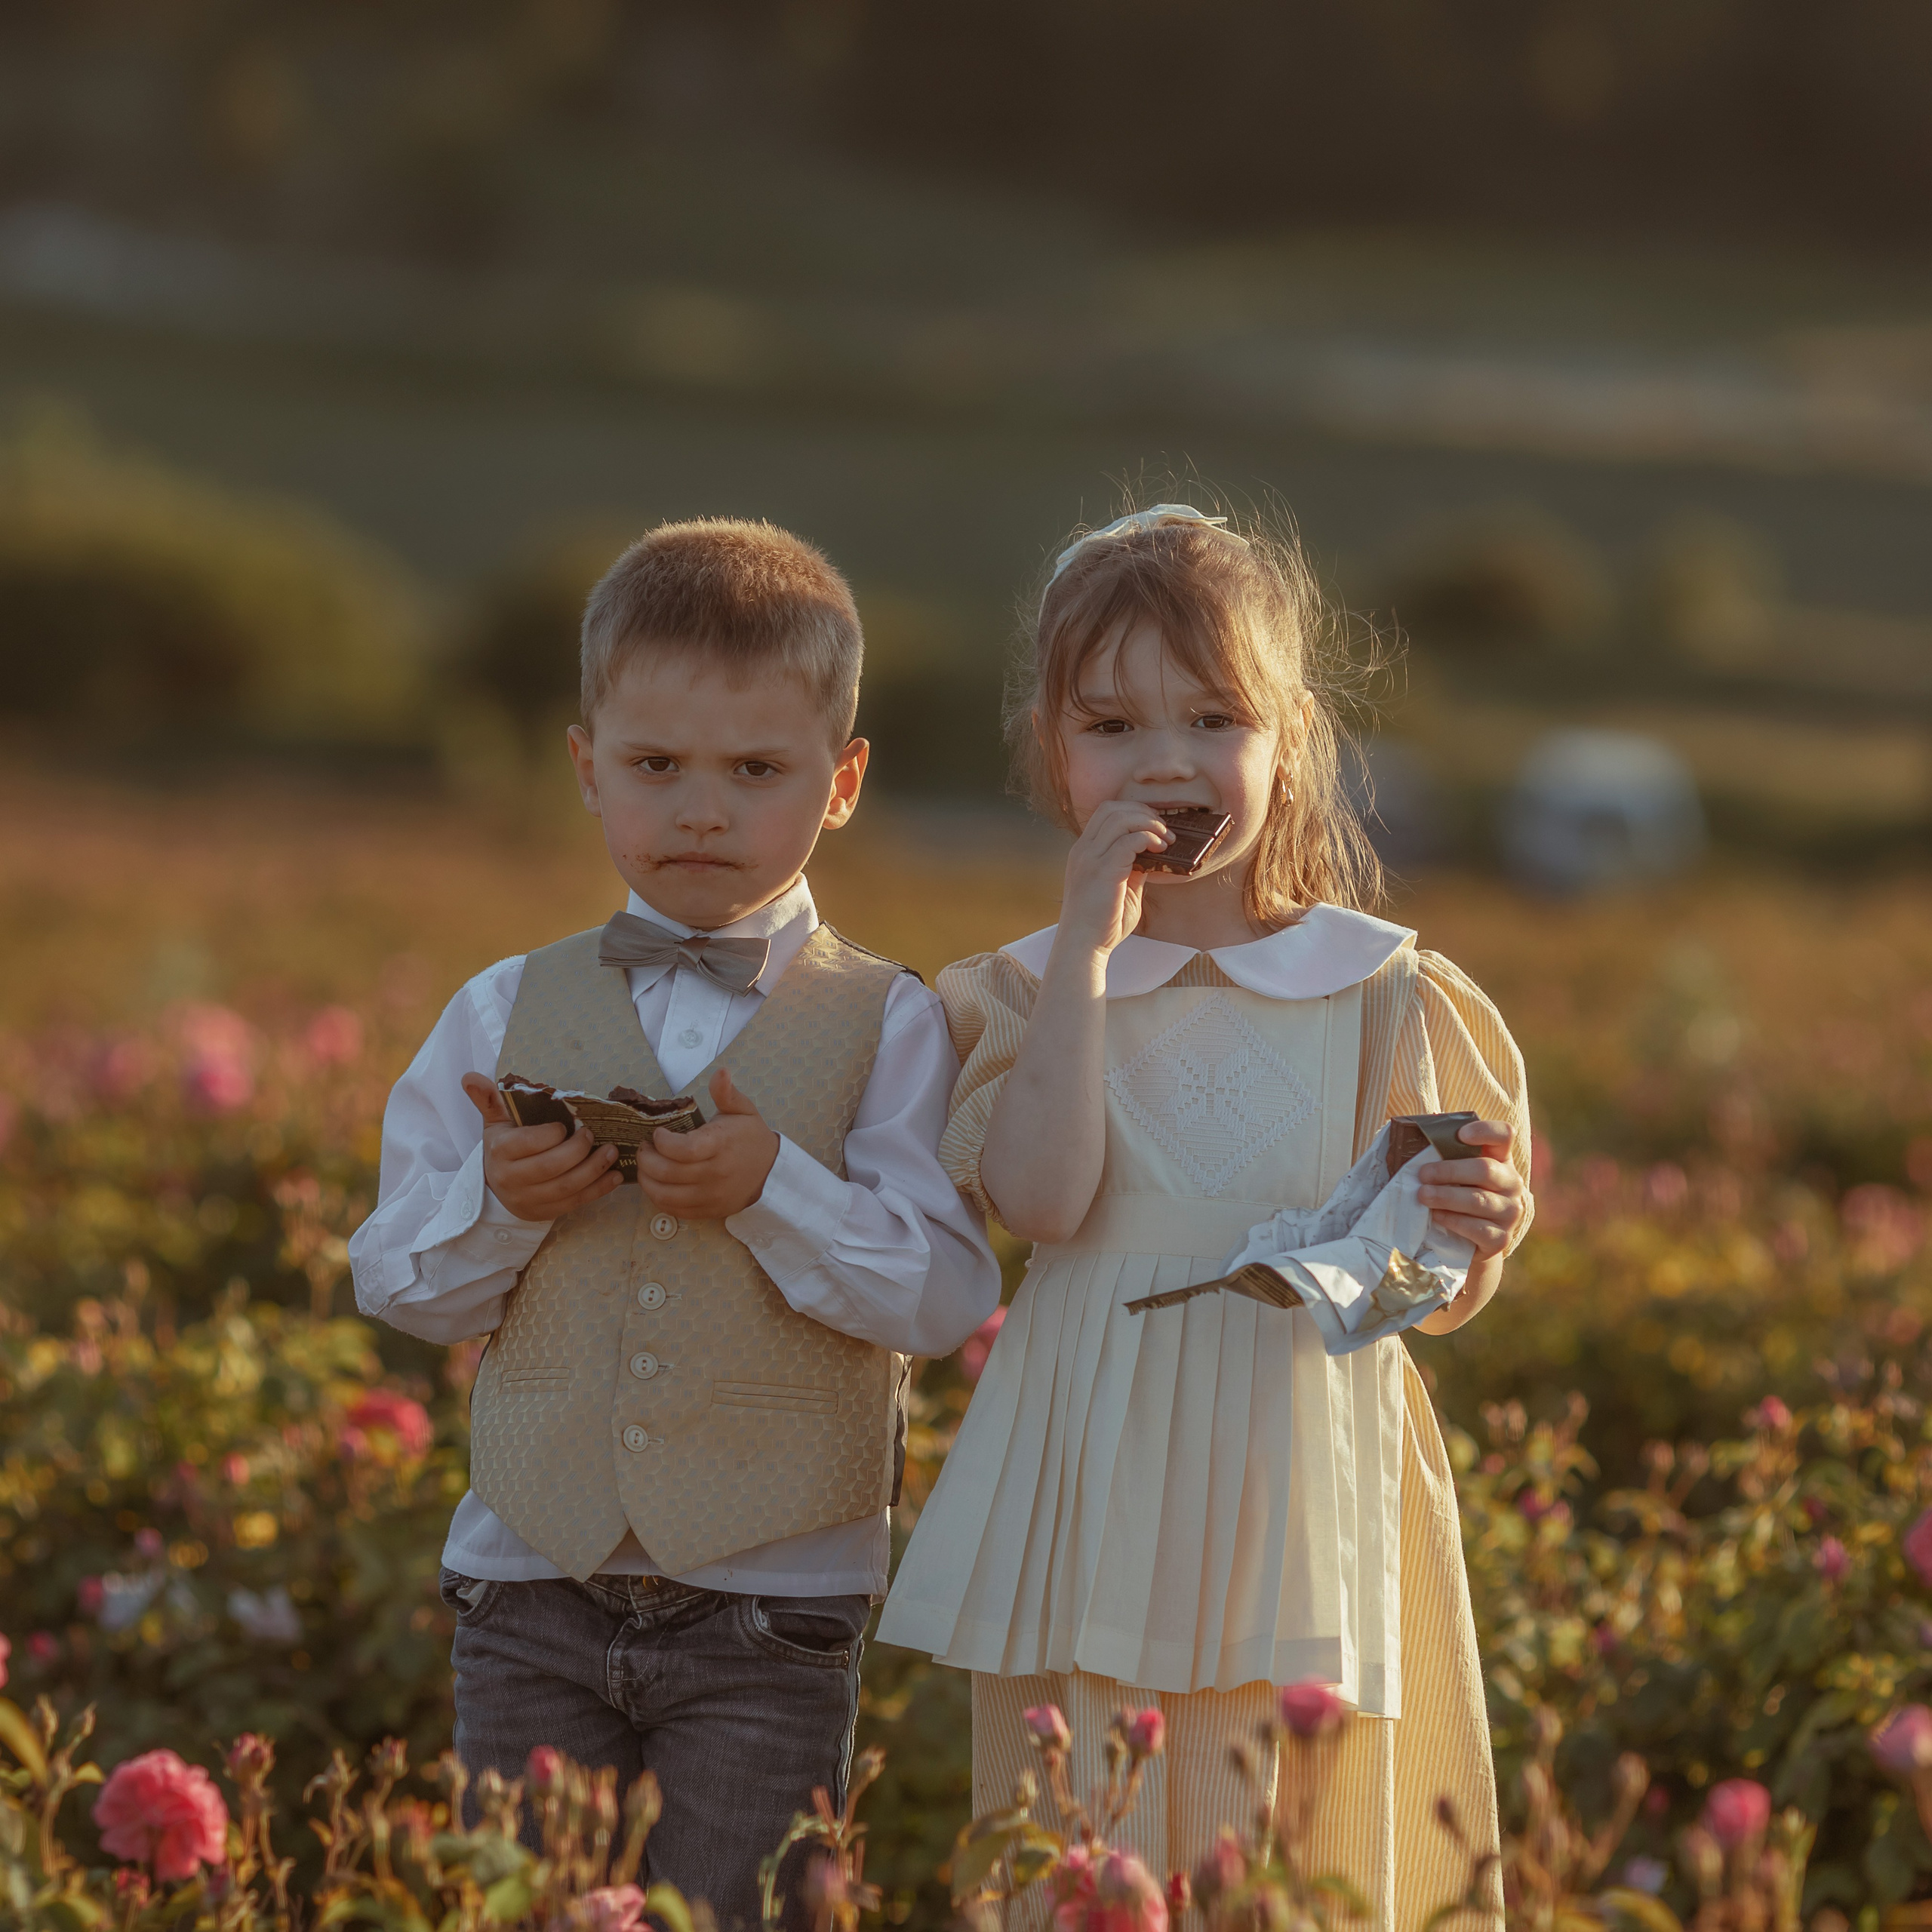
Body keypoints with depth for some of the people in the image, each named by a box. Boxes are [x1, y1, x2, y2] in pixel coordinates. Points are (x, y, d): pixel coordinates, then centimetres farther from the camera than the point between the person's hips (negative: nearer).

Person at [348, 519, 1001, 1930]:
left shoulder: (889, 1029, -1)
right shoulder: (507, 1016, 5)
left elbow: (949, 1296, -9)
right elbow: (396, 1285, 7)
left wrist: (776, 1190, -21)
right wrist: (496, 1205, -13)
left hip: (772, 1609, -2)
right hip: (534, 1591, 2)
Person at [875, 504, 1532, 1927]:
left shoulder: (1375, 995, 4)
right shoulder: (1027, 993, 5)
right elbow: (1042, 1200, -14)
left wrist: (1477, 1233, -17)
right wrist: (1089, 946, -13)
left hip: (1301, 1525, 0)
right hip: (1097, 1527, 0)